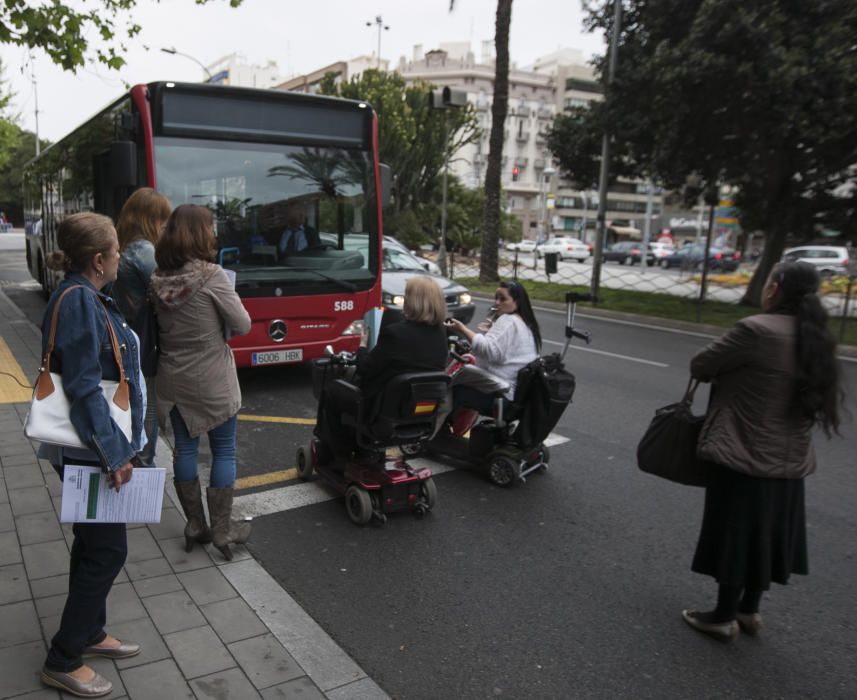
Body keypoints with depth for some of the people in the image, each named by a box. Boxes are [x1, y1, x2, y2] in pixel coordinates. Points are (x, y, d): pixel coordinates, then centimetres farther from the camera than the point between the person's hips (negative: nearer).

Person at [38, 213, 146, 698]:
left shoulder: (90, 297, 8)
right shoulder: (78, 301, -21)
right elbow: (83, 388, -24)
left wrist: (120, 445, 19)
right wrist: (113, 454, -21)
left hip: (97, 447, 9)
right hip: (89, 451, -9)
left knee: (94, 543, 20)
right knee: (108, 549, 1)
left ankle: (89, 632, 36)